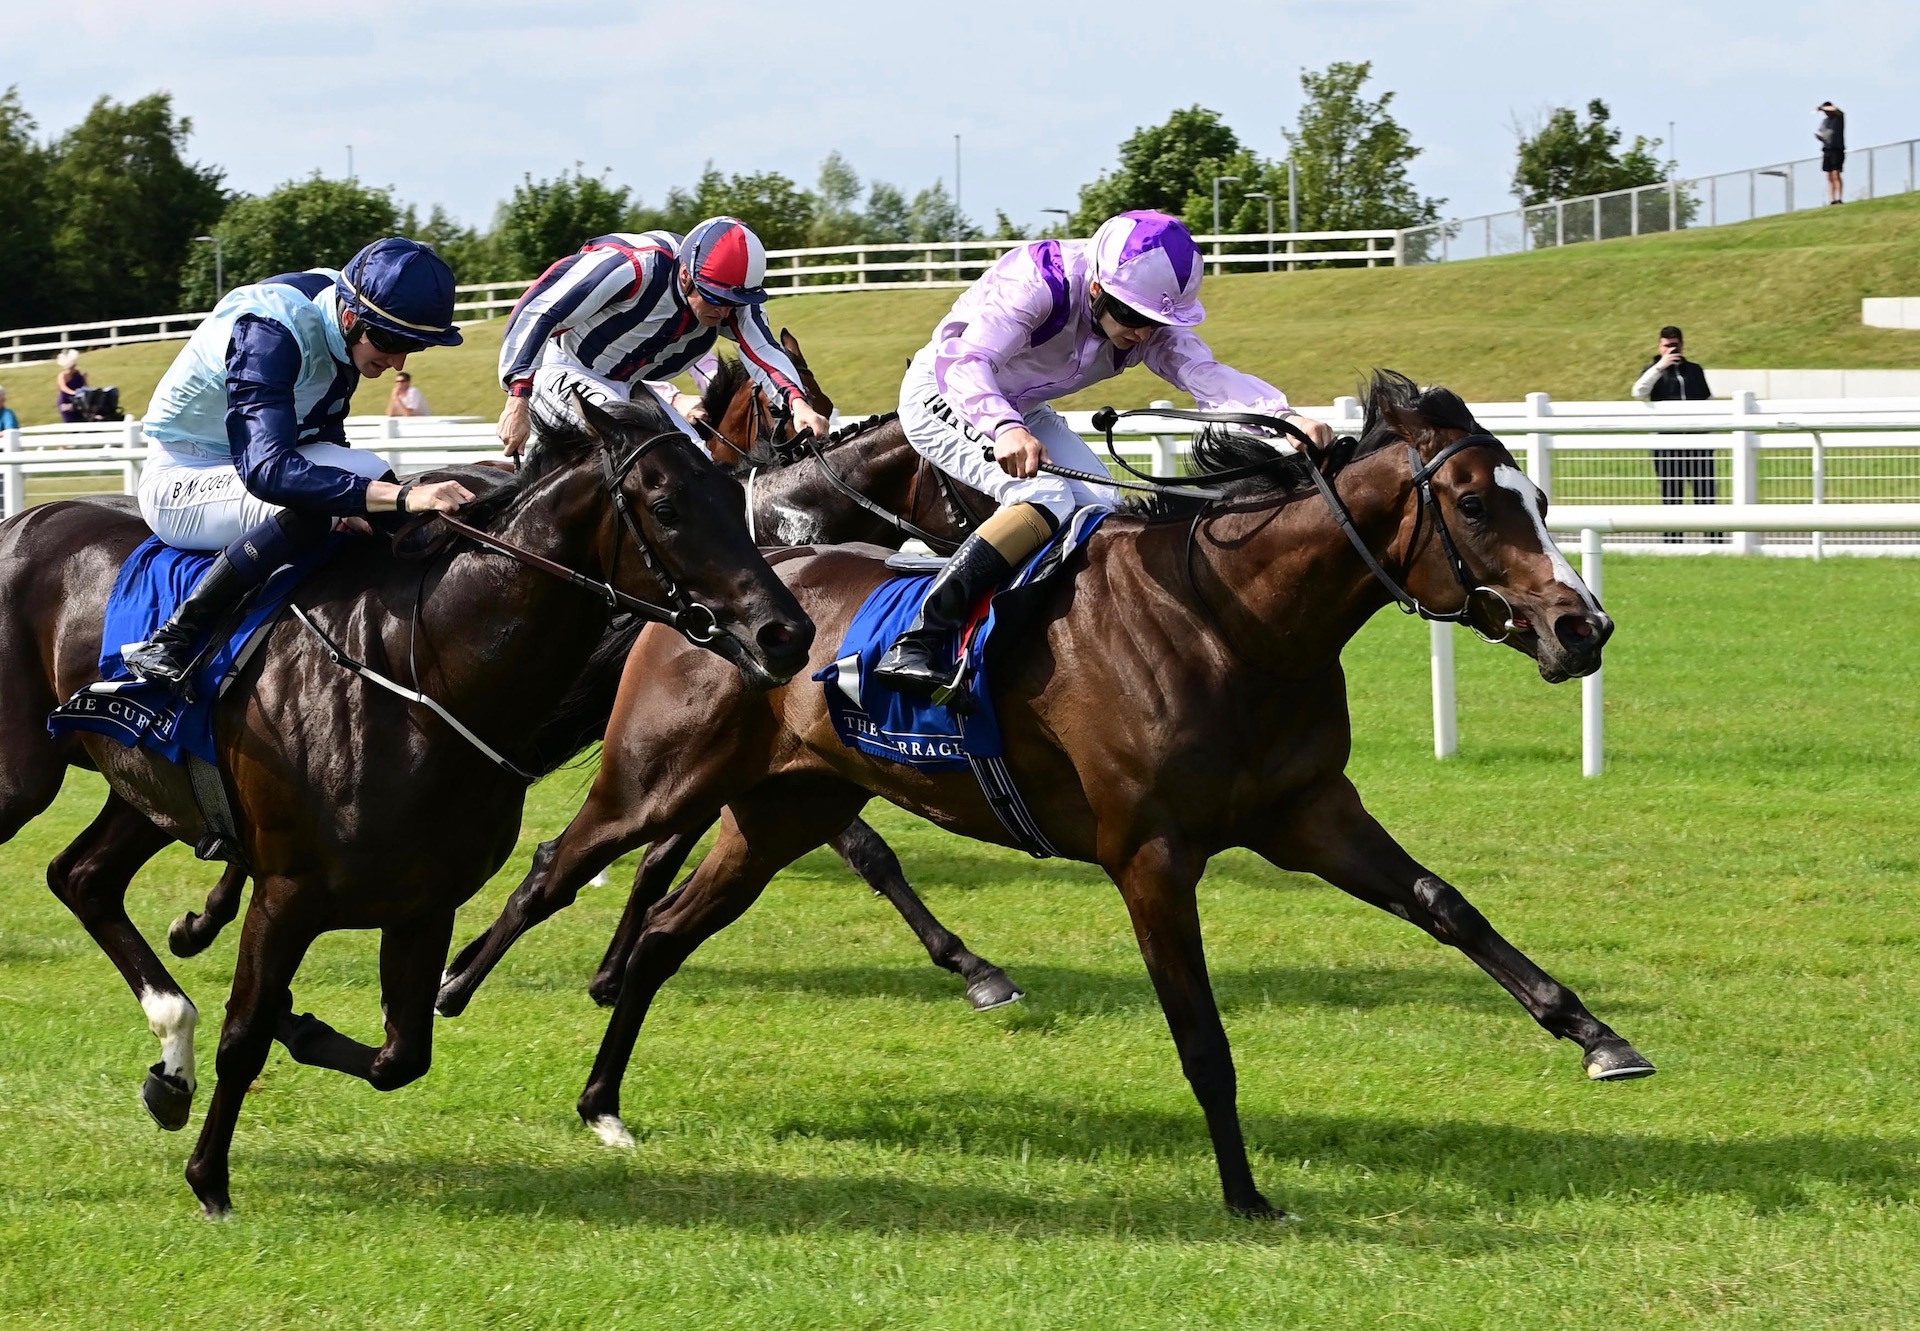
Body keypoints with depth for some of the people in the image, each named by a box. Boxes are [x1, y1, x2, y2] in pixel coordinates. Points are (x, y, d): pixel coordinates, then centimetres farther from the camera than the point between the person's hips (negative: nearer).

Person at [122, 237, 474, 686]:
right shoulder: (267, 330, -32)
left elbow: (326, 436, 7)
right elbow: (267, 471, -44)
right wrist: (403, 496, -53)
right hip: (180, 486, -9)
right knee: (307, 507, -35)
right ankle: (167, 646, -30)